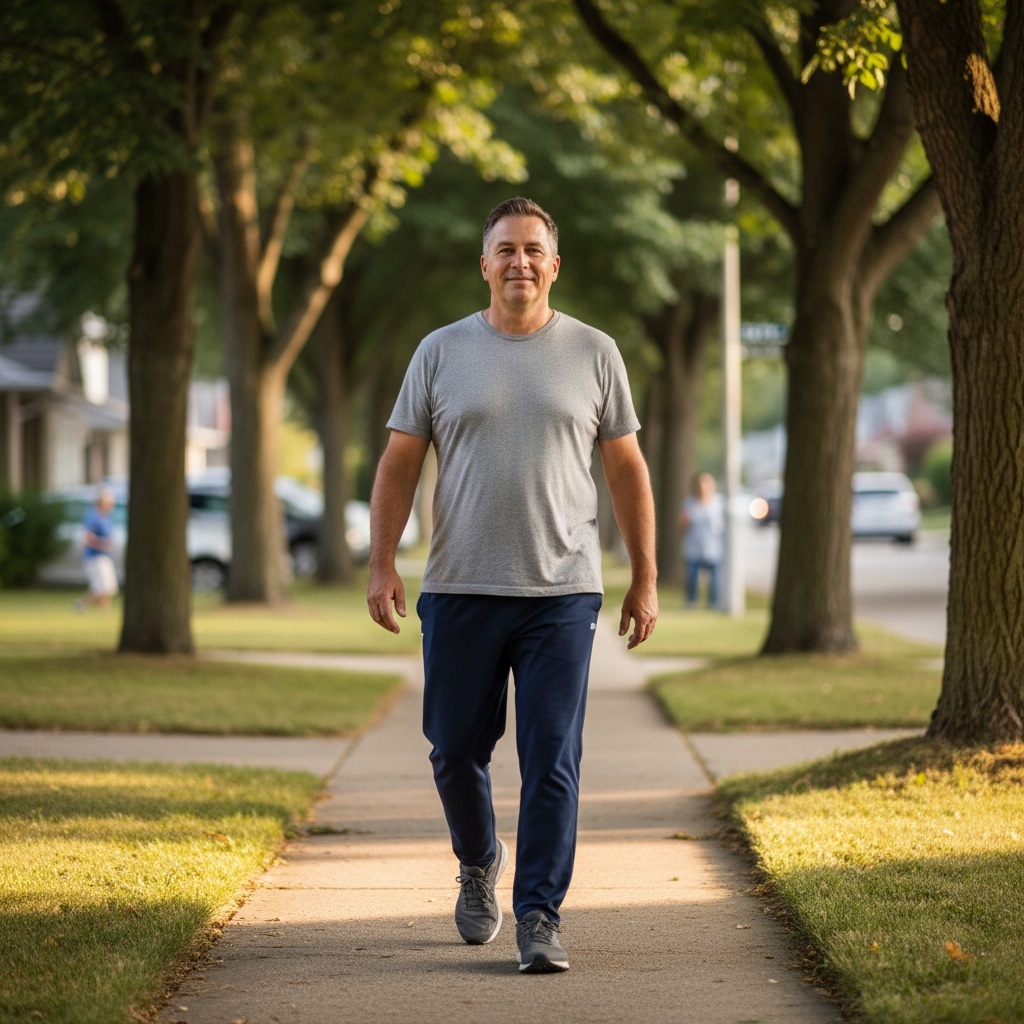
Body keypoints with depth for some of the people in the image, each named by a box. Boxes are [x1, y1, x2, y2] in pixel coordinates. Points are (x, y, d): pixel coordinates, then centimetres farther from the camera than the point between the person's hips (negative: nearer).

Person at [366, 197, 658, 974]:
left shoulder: (593, 353, 6)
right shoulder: (442, 353, 5)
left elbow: (627, 471, 9)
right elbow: (399, 465, 5)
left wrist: (645, 580, 5)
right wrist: (382, 566, -5)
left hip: (562, 592, -1)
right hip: (460, 591, 1)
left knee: (553, 762, -5)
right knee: (457, 750, 8)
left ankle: (540, 918, 0)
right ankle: (479, 862, 36)